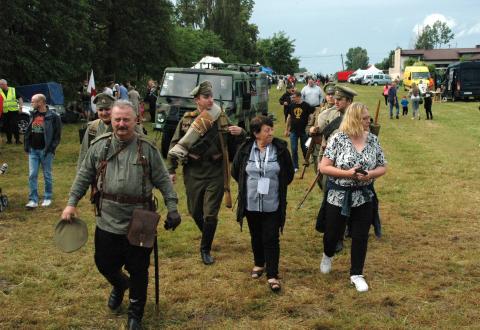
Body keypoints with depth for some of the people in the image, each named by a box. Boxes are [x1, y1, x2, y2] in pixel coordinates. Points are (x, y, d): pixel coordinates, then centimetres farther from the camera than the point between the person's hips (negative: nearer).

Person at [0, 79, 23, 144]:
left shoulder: (13, 90, 4)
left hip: (14, 111, -2)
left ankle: (17, 139, 1)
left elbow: (20, 98, 8)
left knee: (14, 125, -6)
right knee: (6, 126, 5)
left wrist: (21, 106, -2)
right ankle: (9, 140, 16)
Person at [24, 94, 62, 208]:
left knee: (47, 175, 7)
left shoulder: (53, 117, -10)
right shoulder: (33, 115, 9)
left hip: (45, 151, -5)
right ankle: (33, 200, 7)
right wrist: (26, 145, 7)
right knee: (32, 175, 2)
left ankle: (48, 198, 19)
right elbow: (28, 131, 16)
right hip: (33, 150, 5)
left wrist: (50, 148, -14)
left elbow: (57, 135, -9)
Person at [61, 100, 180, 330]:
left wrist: (172, 207, -7)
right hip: (107, 222, 2)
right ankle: (119, 285, 50)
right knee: (104, 264, 15)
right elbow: (84, 176, 8)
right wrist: (71, 203, 2)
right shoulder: (99, 146, 1)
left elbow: (163, 180, -1)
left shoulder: (147, 149, -4)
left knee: (138, 271, 8)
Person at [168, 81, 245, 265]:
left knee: (211, 215, -1)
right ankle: (207, 235, 43)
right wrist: (171, 170, 1)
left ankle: (205, 249, 16)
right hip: (193, 173, 1)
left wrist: (240, 134, -13)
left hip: (215, 174, -1)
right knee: (195, 212, 14)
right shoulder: (187, 120, -2)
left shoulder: (222, 119, 1)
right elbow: (175, 145, 4)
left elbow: (234, 145, 8)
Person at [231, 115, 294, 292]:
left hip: (272, 204, -2)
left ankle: (272, 276, 5)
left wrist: (277, 186, 7)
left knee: (271, 239, -1)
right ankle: (259, 264, 40)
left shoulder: (281, 149, -8)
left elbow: (289, 173, 5)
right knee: (256, 236, 18)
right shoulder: (245, 149, -6)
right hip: (251, 203, 2)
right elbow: (235, 171, 9)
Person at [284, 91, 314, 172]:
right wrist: (286, 129, 11)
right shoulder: (291, 106, 2)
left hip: (304, 131, -2)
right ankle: (295, 166, 8)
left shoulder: (306, 106, -8)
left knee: (304, 148, 10)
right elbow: (289, 117, 11)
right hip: (293, 131, 2)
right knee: (294, 149, 0)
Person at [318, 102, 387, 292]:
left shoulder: (373, 140, -1)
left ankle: (356, 275, 23)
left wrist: (370, 174, -16)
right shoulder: (337, 139, -13)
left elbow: (382, 167, 5)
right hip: (338, 197, -3)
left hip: (364, 197, 3)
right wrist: (347, 173, -23)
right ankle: (327, 255, 46)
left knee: (360, 236, 7)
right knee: (333, 233, 12)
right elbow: (324, 168, -13)